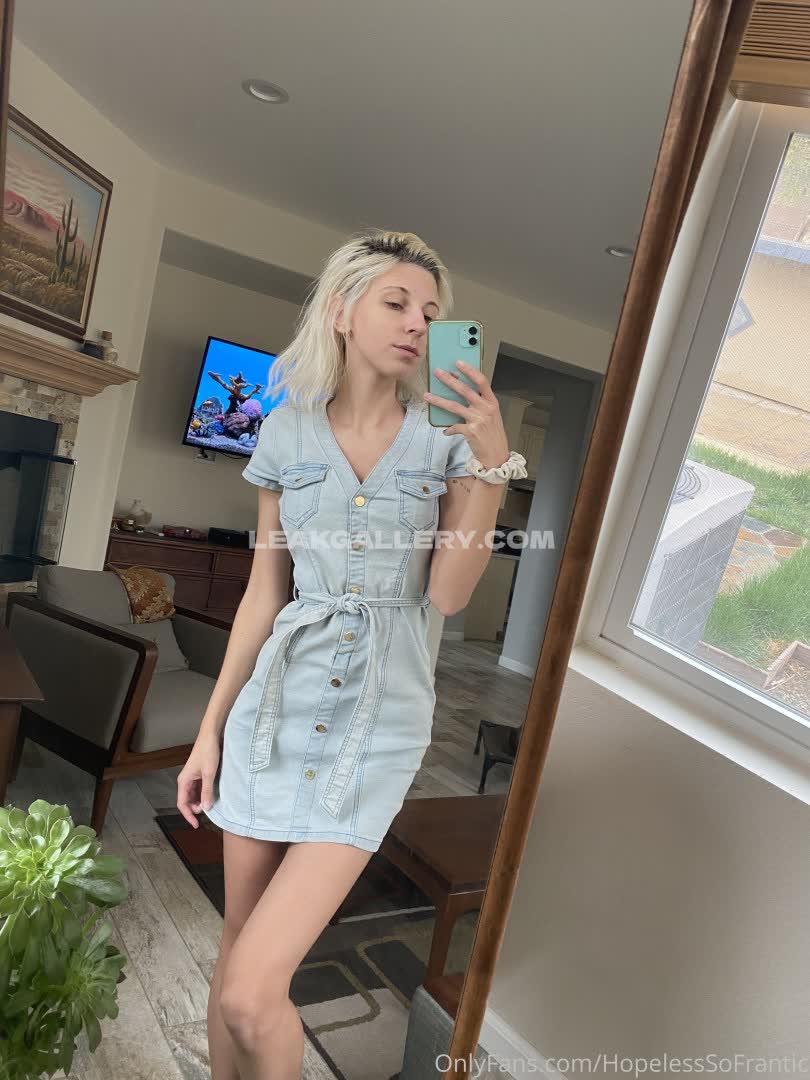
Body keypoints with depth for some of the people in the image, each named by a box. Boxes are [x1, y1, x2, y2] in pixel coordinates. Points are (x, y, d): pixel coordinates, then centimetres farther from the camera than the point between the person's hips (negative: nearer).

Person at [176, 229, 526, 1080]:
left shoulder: (451, 434, -3)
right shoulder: (286, 429, 2)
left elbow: (448, 593, -9)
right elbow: (264, 592, 5)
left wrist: (493, 465, -19)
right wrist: (210, 728, 6)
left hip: (379, 720, -2)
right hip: (278, 701, 3)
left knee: (253, 993, -5)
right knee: (238, 941, 17)